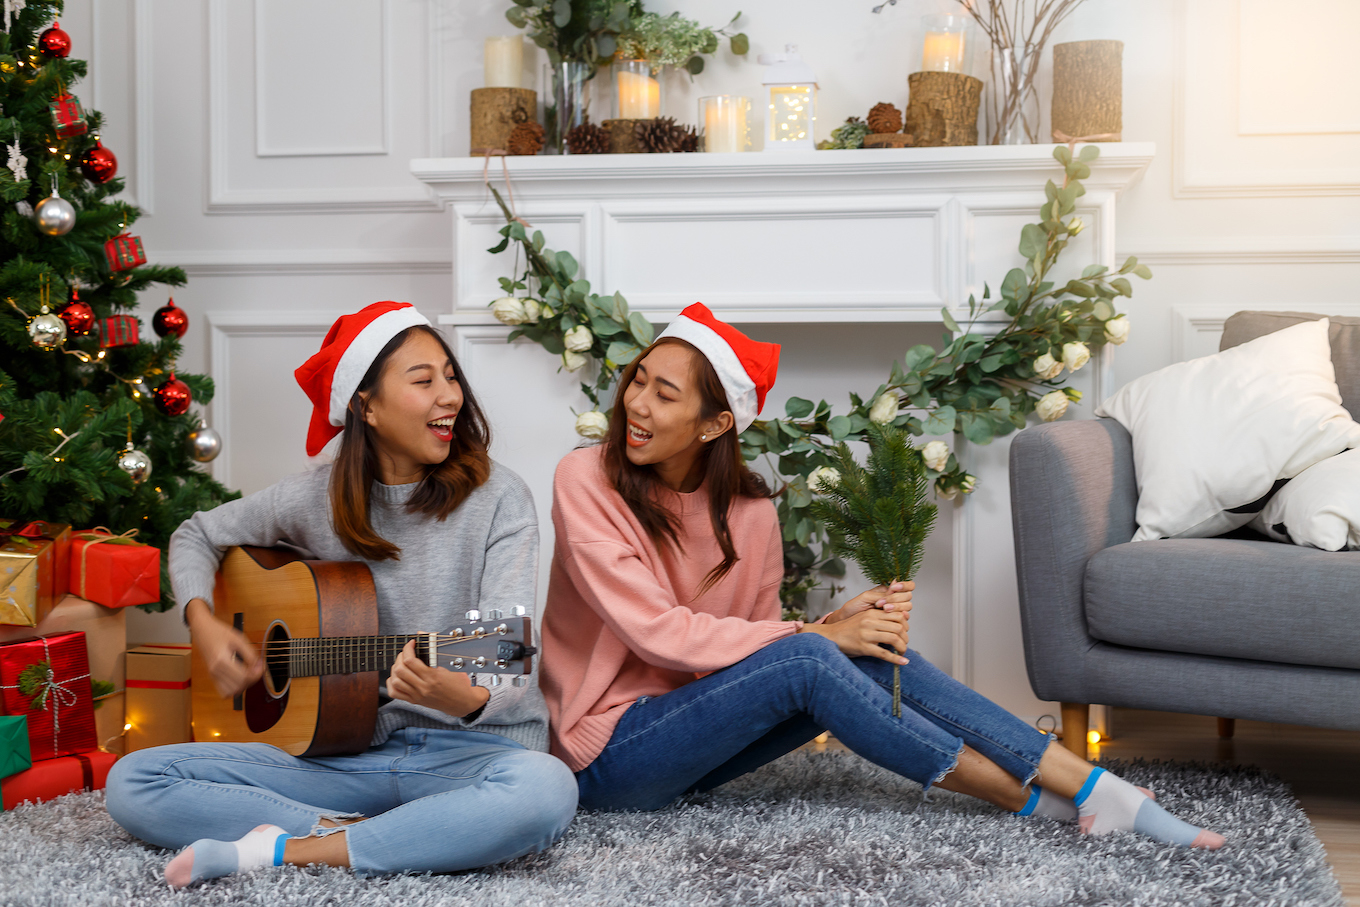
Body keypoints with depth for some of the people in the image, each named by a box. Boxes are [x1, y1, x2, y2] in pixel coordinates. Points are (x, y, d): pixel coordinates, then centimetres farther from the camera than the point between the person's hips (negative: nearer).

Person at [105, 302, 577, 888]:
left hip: (467, 747, -2)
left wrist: (467, 698, -40)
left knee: (544, 790, -40)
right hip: (346, 750, 2)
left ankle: (274, 852, -27)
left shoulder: (497, 499, -6)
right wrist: (203, 624, 1)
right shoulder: (317, 500, 4)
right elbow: (197, 535, 21)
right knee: (132, 784, -11)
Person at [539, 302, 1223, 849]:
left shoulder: (749, 514, 1)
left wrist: (839, 623, -16)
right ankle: (1027, 797, -18)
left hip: (697, 738, 5)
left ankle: (1092, 790, -17)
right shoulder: (587, 481, -14)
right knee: (802, 660, -27)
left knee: (874, 658, -17)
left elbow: (752, 639, 4)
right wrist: (820, 634, -19)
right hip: (611, 753, -5)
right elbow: (659, 633, -21)